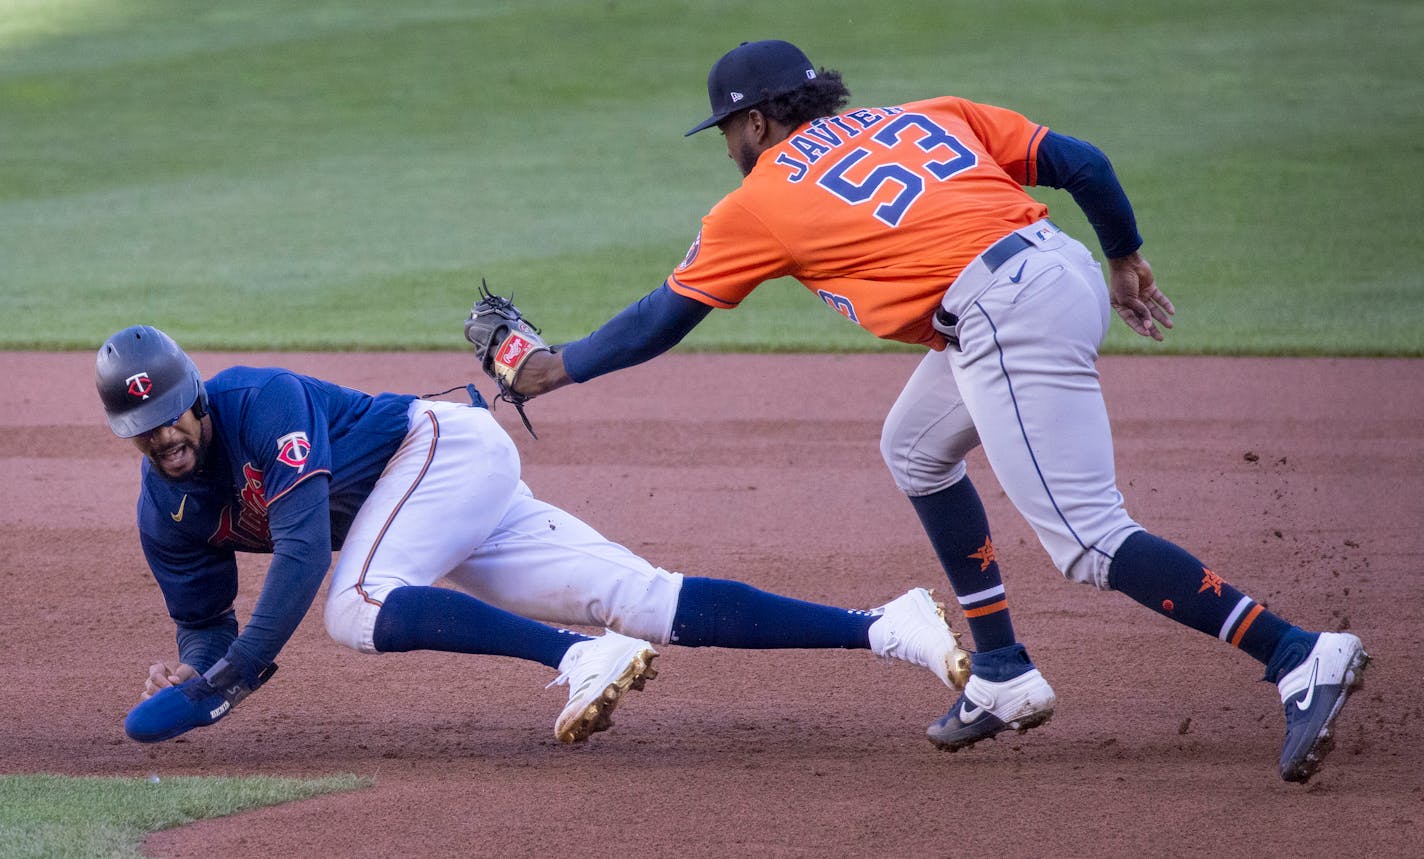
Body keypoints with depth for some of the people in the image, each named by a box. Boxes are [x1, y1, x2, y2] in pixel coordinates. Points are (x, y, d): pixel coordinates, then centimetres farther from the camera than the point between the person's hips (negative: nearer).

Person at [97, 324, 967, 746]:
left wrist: (232, 677, -29)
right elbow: (206, 621, 12)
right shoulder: (167, 514, 2)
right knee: (643, 600, -7)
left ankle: (585, 659, -32)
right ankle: (880, 626, -13)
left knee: (357, 607, -31)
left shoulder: (261, 401, -22)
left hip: (451, 442, -7)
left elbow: (303, 548, -28)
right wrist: (190, 675, -11)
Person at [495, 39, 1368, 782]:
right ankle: (1003, 677, 24)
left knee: (1092, 544, -9)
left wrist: (559, 367, 33)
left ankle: (1302, 659, -22)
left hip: (1008, 322, -8)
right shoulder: (924, 117, 23)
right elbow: (1080, 162, 16)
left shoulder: (761, 202, 10)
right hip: (1072, 273, 8)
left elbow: (663, 318, 20)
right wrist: (1126, 261, 28)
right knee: (916, 450, 27)